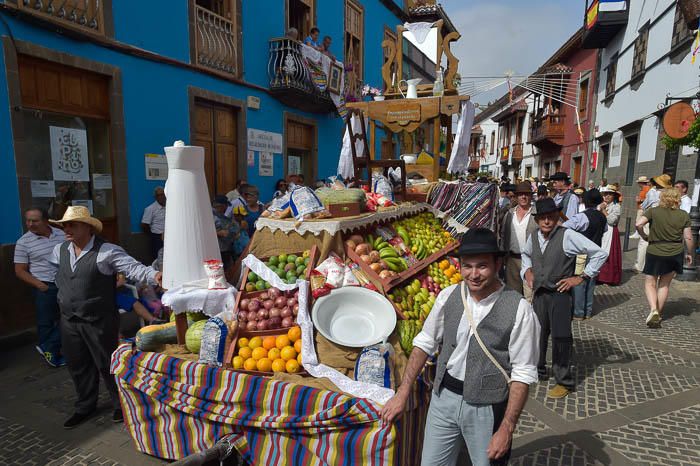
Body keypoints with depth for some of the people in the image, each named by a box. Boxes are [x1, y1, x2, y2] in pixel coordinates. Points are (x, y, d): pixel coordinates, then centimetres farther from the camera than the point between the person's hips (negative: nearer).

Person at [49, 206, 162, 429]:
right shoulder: (60, 250, 4)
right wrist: (63, 291, 19)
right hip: (69, 320, 6)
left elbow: (133, 268, -27)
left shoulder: (106, 251, -18)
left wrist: (154, 275, -45)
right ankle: (85, 407, 39)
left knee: (107, 364, 7)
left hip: (99, 321, -6)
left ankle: (121, 404, 28)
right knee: (77, 366, 19)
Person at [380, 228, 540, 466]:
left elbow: (523, 374, -12)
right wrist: (402, 393, 3)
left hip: (486, 407, -3)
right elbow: (424, 343, 4)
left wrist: (507, 429, -13)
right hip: (443, 397, 4)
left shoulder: (518, 309, -17)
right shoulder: (448, 296, -5)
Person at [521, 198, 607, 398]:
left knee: (561, 337, 3)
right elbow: (526, 254, 27)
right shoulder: (534, 237, 4)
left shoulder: (567, 236, -14)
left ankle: (564, 382, 20)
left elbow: (600, 254, -12)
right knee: (537, 334, 14)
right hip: (539, 293, 5)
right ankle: (537, 371, 34)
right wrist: (527, 270, 10)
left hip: (560, 294, -5)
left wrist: (581, 277, -10)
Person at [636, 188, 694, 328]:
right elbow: (688, 237, 0)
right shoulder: (684, 215, 0)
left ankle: (653, 310, -12)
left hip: (655, 253, -2)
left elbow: (639, 224, -21)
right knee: (664, 284, 16)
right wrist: (689, 253, 14)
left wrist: (644, 236, -2)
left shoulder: (653, 211, -6)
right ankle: (658, 314, 21)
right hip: (675, 254, 3)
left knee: (650, 283, 9)